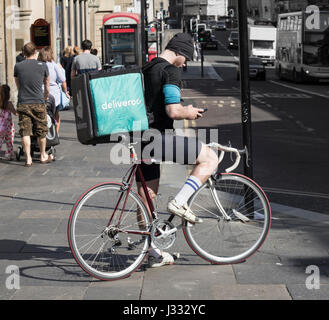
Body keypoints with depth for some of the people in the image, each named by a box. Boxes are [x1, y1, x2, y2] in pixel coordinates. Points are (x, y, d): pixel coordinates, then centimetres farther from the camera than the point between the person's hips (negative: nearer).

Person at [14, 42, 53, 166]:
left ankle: (28, 158, -1)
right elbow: (47, 86, 14)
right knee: (41, 131, 11)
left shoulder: (18, 66, 3)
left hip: (23, 103, 1)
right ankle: (43, 156, 23)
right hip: (38, 103, -1)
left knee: (25, 132, 2)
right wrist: (45, 97, 34)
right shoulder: (43, 66, 1)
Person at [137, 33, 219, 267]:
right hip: (159, 138, -10)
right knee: (210, 158, -1)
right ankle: (180, 202, -9)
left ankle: (154, 254, 23)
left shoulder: (146, 70, 19)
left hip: (142, 139, 10)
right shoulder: (171, 71, -10)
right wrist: (189, 113, 1)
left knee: (147, 198, 14)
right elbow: (173, 111, -20)